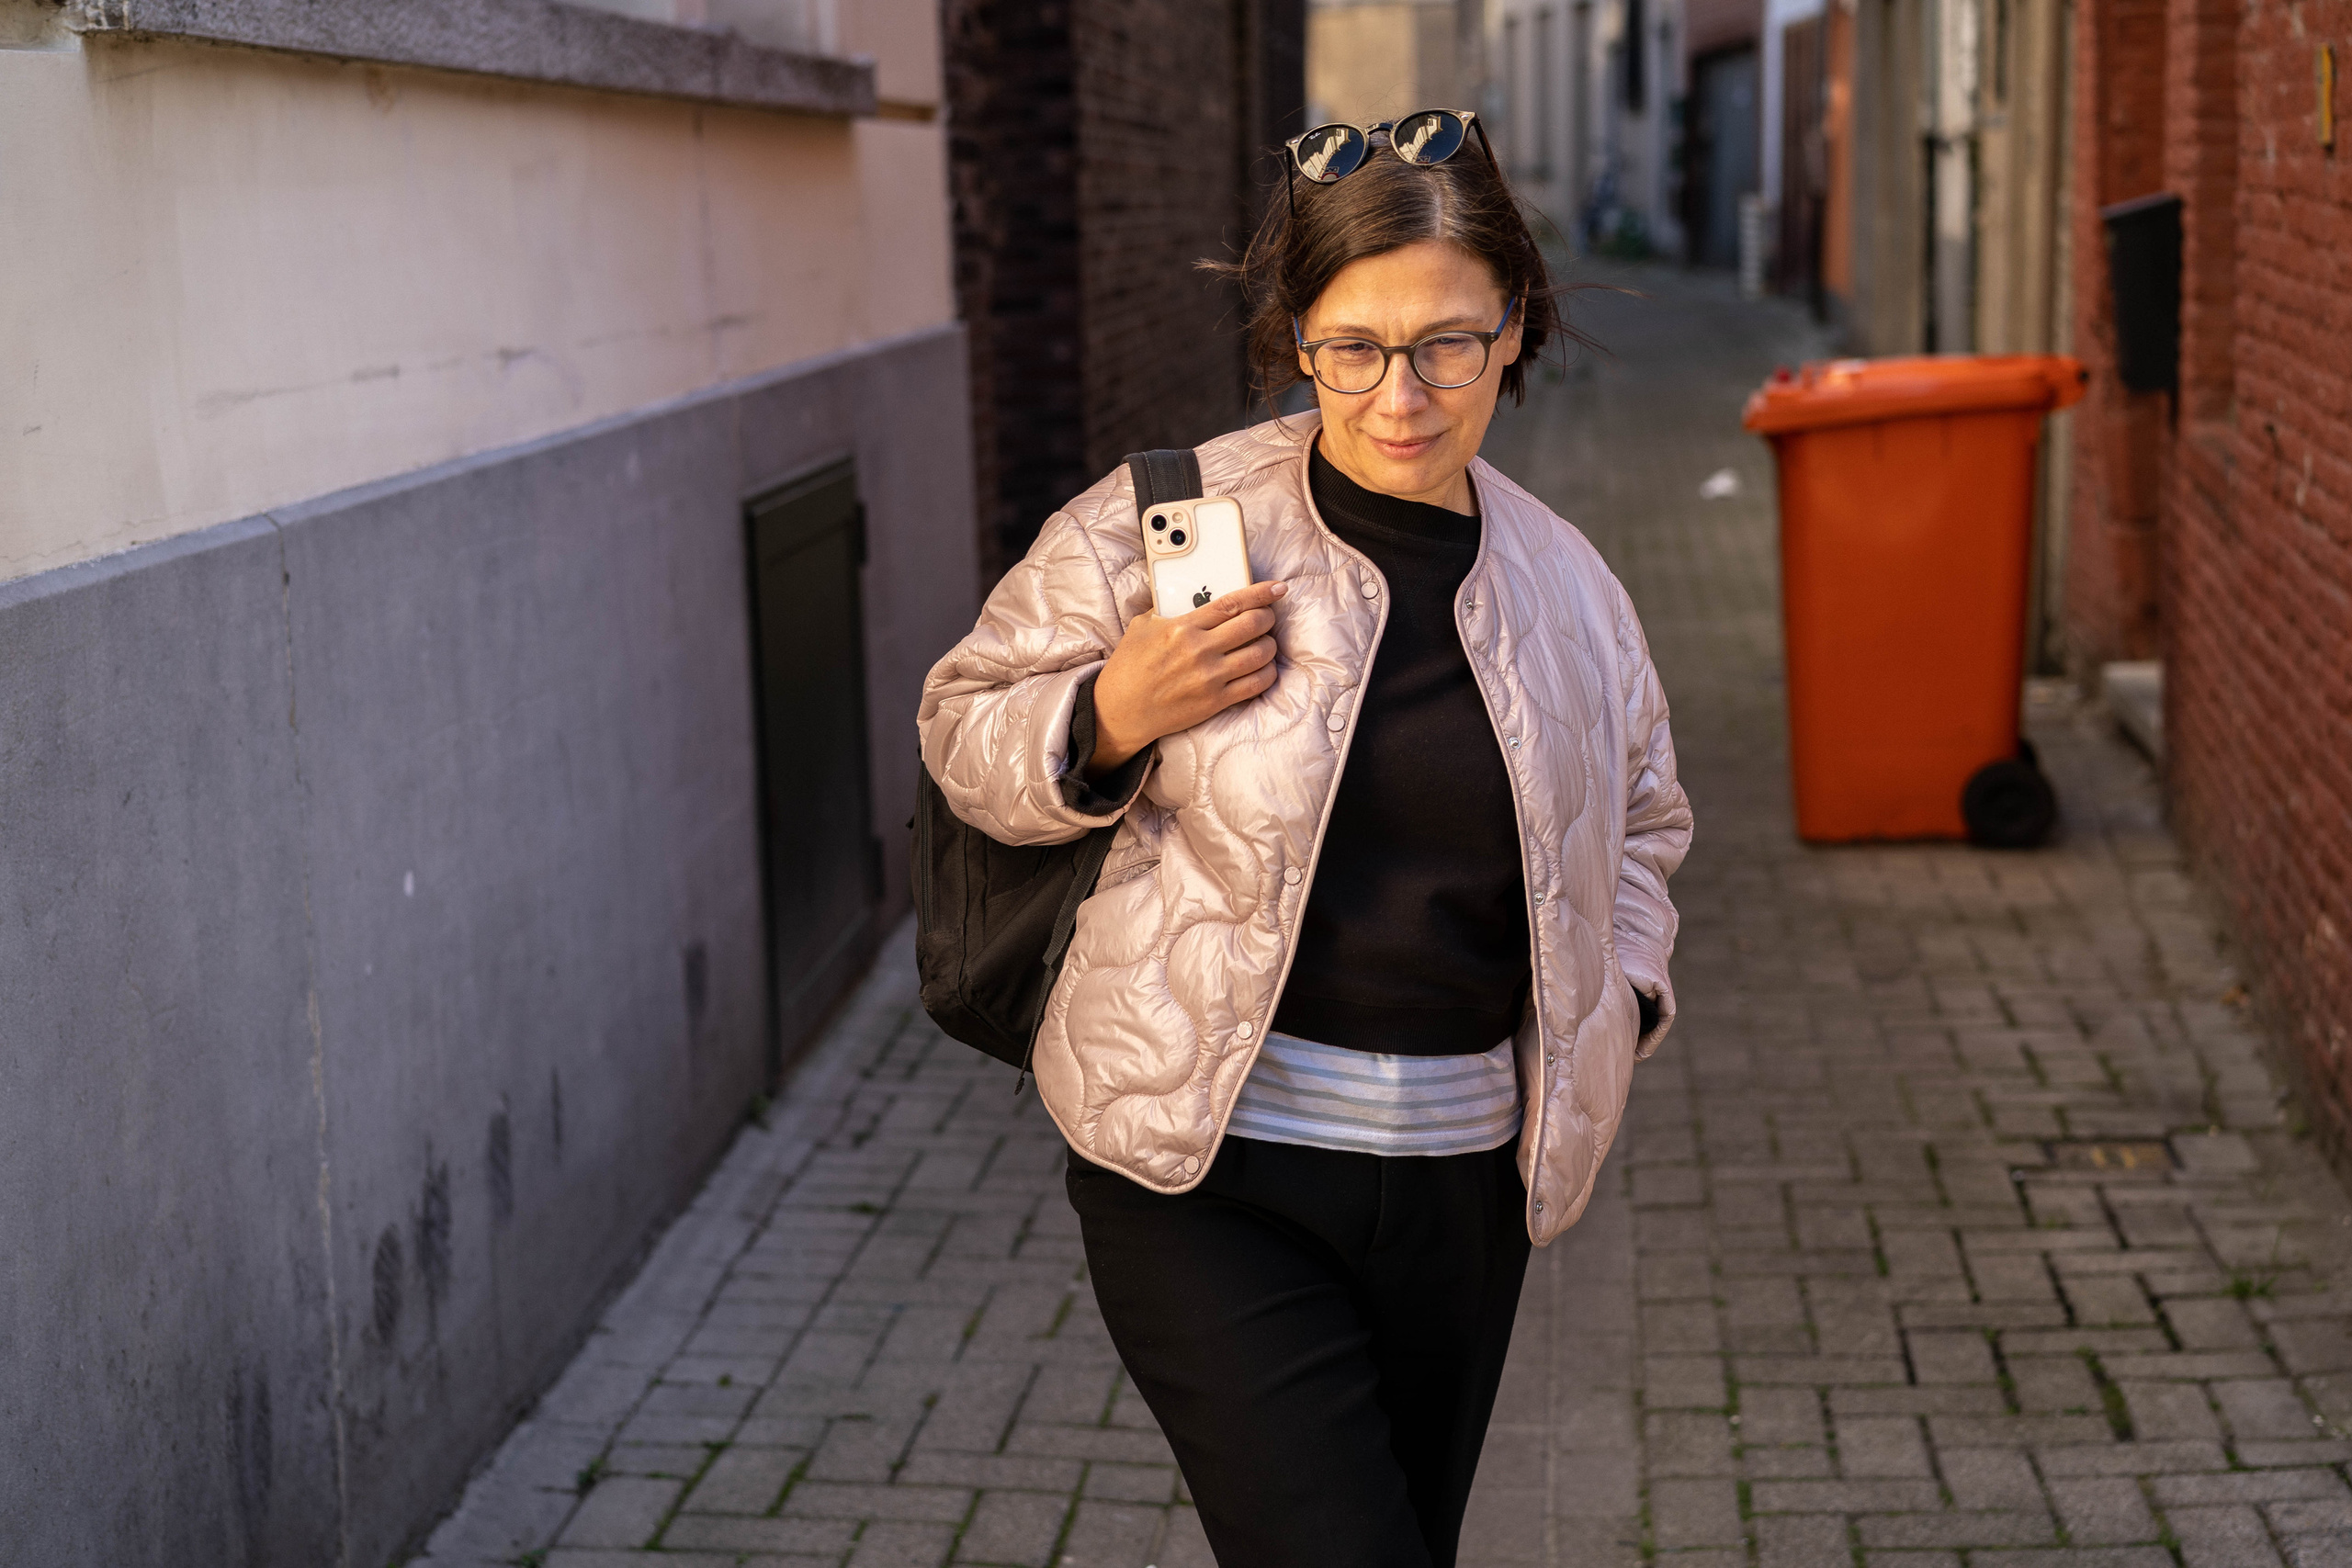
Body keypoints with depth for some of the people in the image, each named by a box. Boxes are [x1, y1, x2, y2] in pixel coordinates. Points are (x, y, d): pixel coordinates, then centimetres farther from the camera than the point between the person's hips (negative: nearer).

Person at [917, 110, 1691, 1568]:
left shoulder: (1566, 583, 5)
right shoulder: (1162, 525, -9)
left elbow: (1636, 822, 22)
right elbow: (965, 730, 1)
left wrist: (1618, 994, 6)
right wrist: (1111, 716, -19)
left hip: (1460, 1178, 5)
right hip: (1210, 1171, -5)